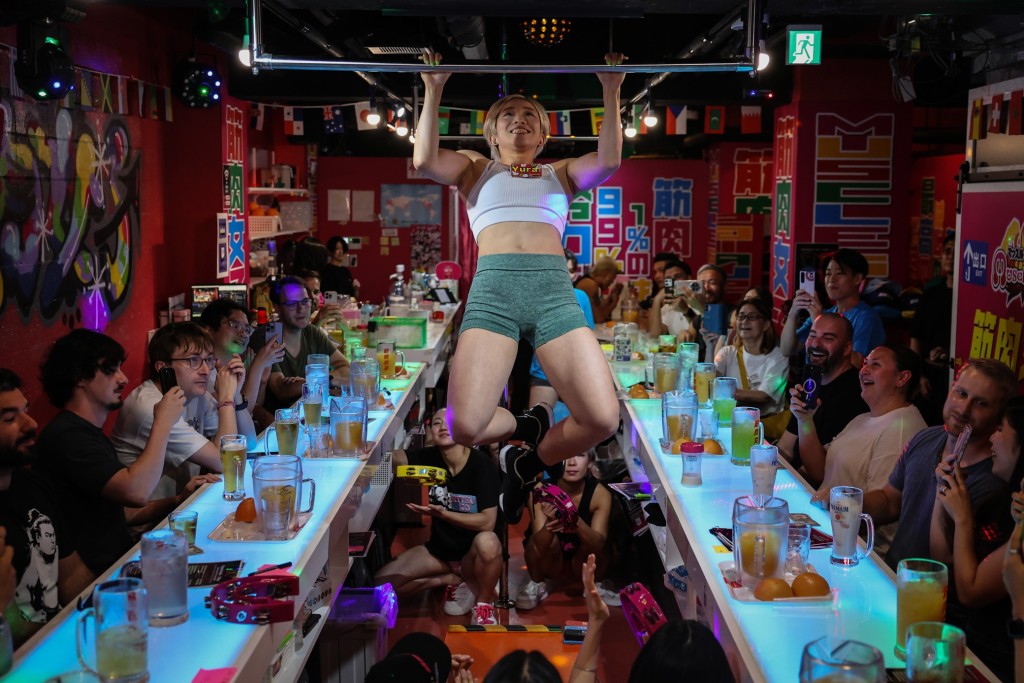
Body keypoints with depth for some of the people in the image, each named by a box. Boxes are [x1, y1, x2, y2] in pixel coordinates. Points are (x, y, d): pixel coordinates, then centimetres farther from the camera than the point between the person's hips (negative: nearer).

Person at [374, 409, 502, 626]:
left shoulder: (481, 464, -19)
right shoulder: (430, 457, -5)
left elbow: (487, 521, -25)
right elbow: (394, 456, -22)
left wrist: (441, 513, -34)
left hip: (472, 553, -5)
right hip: (439, 548, 5)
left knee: (487, 541, -40)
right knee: (381, 583, -9)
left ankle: (483, 603, -10)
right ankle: (455, 580, 8)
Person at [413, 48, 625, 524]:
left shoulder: (560, 173, 28)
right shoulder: (476, 169, 26)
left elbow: (608, 162, 7)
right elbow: (424, 161, 6)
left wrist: (611, 93, 6)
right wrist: (433, 92, 7)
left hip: (554, 288, 1)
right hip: (493, 288, -1)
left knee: (602, 420, -17)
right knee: (464, 427, -20)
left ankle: (529, 462, 14)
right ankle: (525, 426, 16)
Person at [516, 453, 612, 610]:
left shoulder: (600, 493, -22)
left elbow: (599, 543, -33)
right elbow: (540, 545, -32)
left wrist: (577, 522, -54)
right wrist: (551, 522, -54)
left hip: (583, 564, 1)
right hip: (550, 564, -1)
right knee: (548, 537, -31)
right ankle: (535, 583, -4)